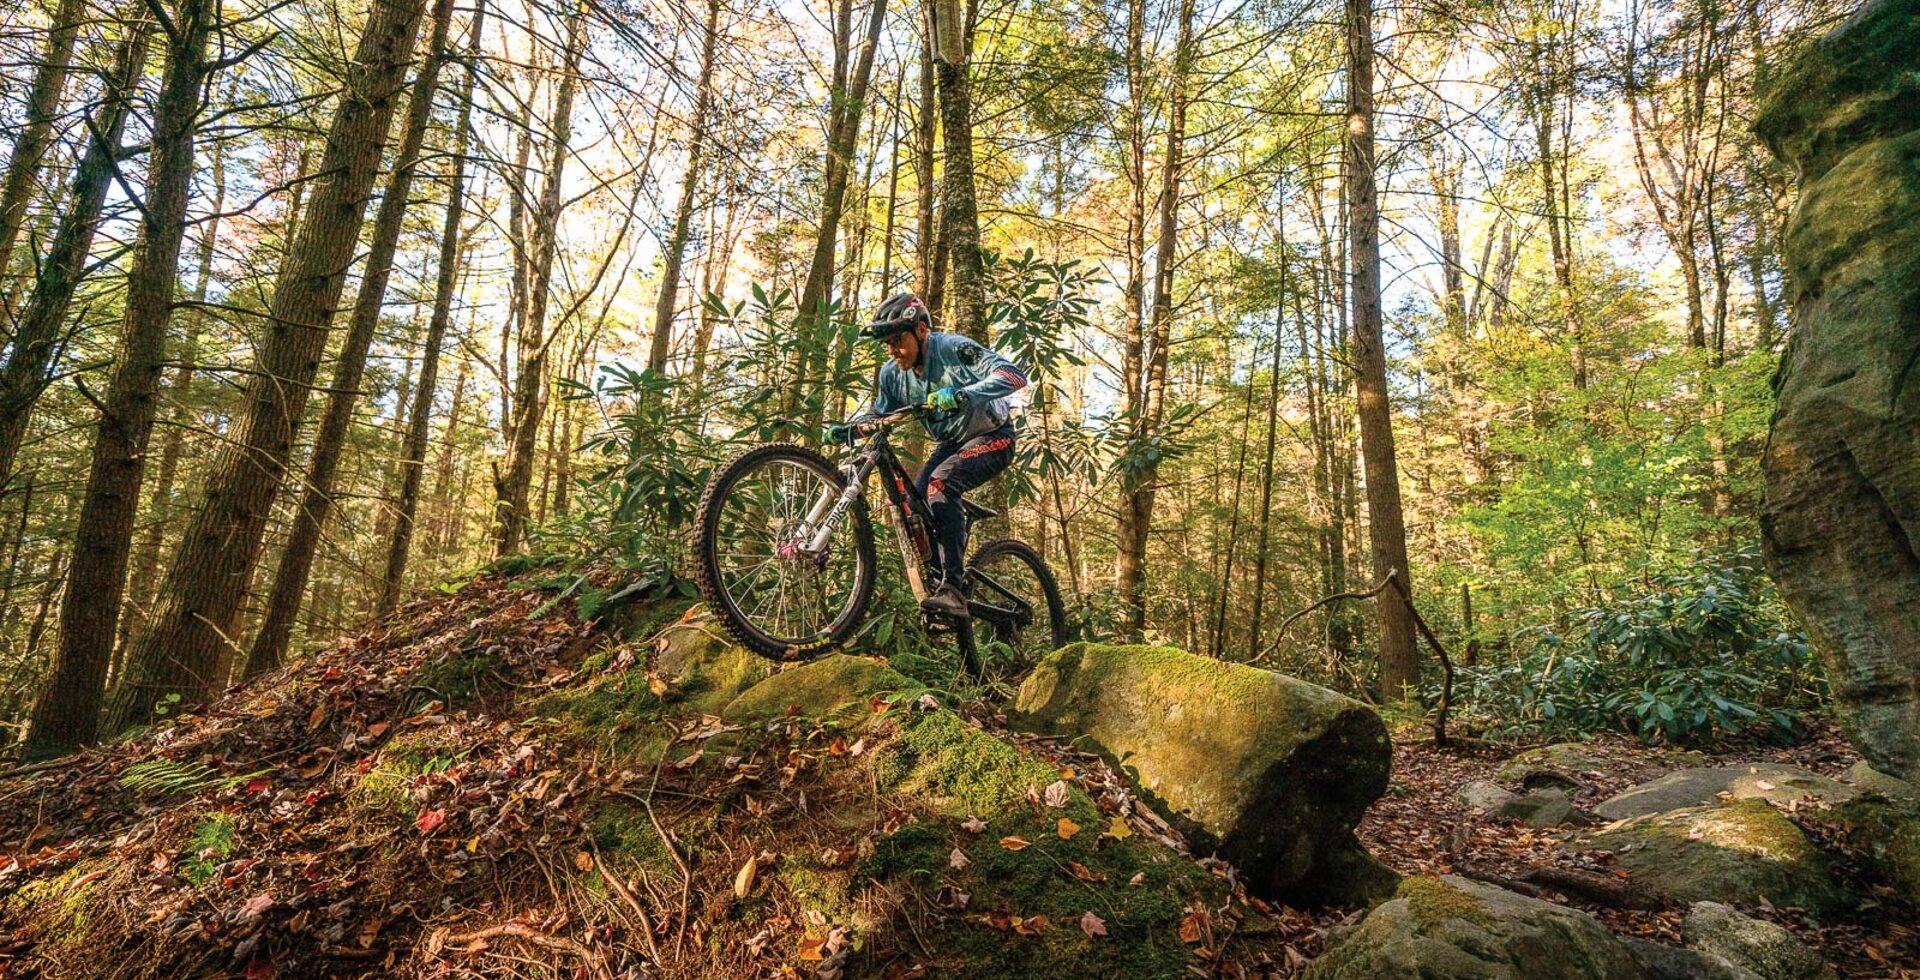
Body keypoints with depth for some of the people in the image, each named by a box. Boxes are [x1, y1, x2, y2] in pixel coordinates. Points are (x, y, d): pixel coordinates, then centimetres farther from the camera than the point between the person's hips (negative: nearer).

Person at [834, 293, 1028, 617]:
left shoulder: (954, 349, -24)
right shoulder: (892, 373, -5)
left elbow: (1014, 375, -33)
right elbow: (878, 414, 10)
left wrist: (962, 394, -48)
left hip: (991, 436, -7)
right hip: (950, 443, 7)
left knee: (941, 482, -32)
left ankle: (953, 588, -32)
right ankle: (949, 590, 3)